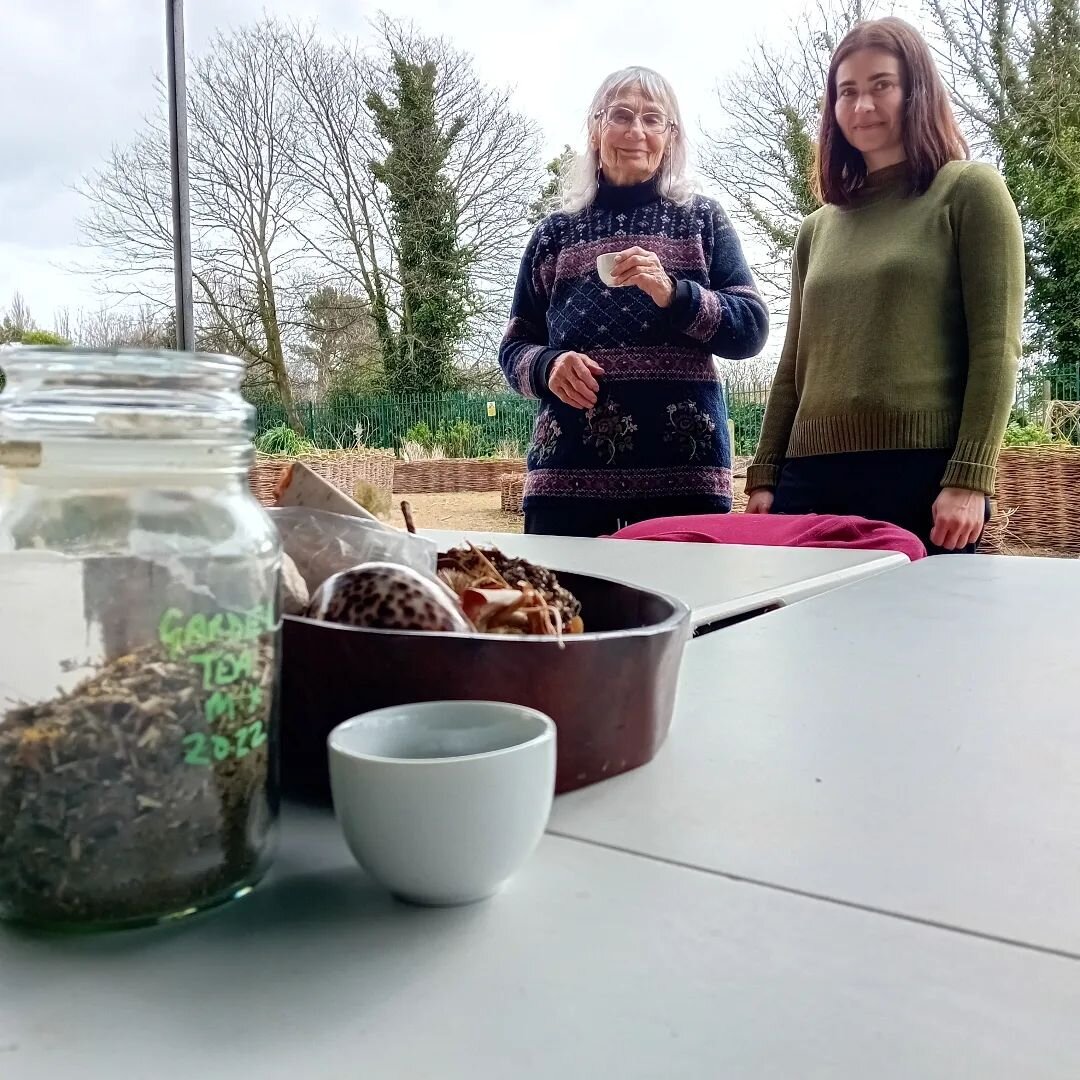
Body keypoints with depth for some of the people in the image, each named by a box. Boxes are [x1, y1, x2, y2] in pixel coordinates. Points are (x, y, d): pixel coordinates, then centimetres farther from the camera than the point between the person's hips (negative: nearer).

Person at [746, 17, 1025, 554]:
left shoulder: (969, 190, 6)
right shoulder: (817, 228, 19)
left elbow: (997, 346, -3)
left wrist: (968, 478, -13)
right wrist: (764, 476, 9)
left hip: (924, 474, -4)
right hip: (811, 477, 4)